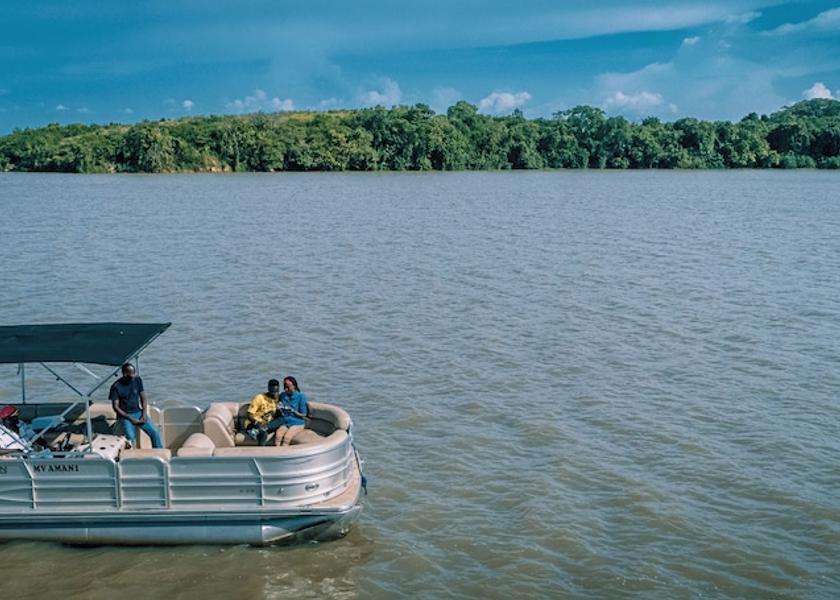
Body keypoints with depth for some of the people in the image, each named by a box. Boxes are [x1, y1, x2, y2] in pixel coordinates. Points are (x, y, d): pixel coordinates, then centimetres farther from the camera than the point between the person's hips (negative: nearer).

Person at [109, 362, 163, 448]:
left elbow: (143, 398, 7)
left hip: (138, 413, 4)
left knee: (154, 432, -13)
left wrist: (144, 415, -7)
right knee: (131, 438, -28)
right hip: (125, 416, -4)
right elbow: (116, 407, -10)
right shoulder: (116, 386, -12)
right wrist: (131, 419, -17)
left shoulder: (138, 380, 1)